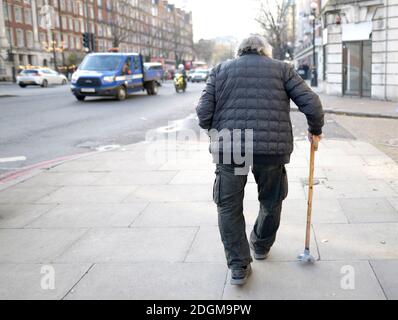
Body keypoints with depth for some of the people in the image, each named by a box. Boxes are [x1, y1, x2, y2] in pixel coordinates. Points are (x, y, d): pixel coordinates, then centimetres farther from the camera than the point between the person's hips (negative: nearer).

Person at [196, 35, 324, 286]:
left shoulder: (221, 70, 12)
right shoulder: (282, 69, 11)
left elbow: (204, 114, 3)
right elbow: (311, 103, 2)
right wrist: (316, 130, 19)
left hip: (229, 150, 0)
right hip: (272, 149, 1)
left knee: (230, 208, 14)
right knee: (271, 202, 24)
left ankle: (239, 267, 13)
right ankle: (261, 246, 42)